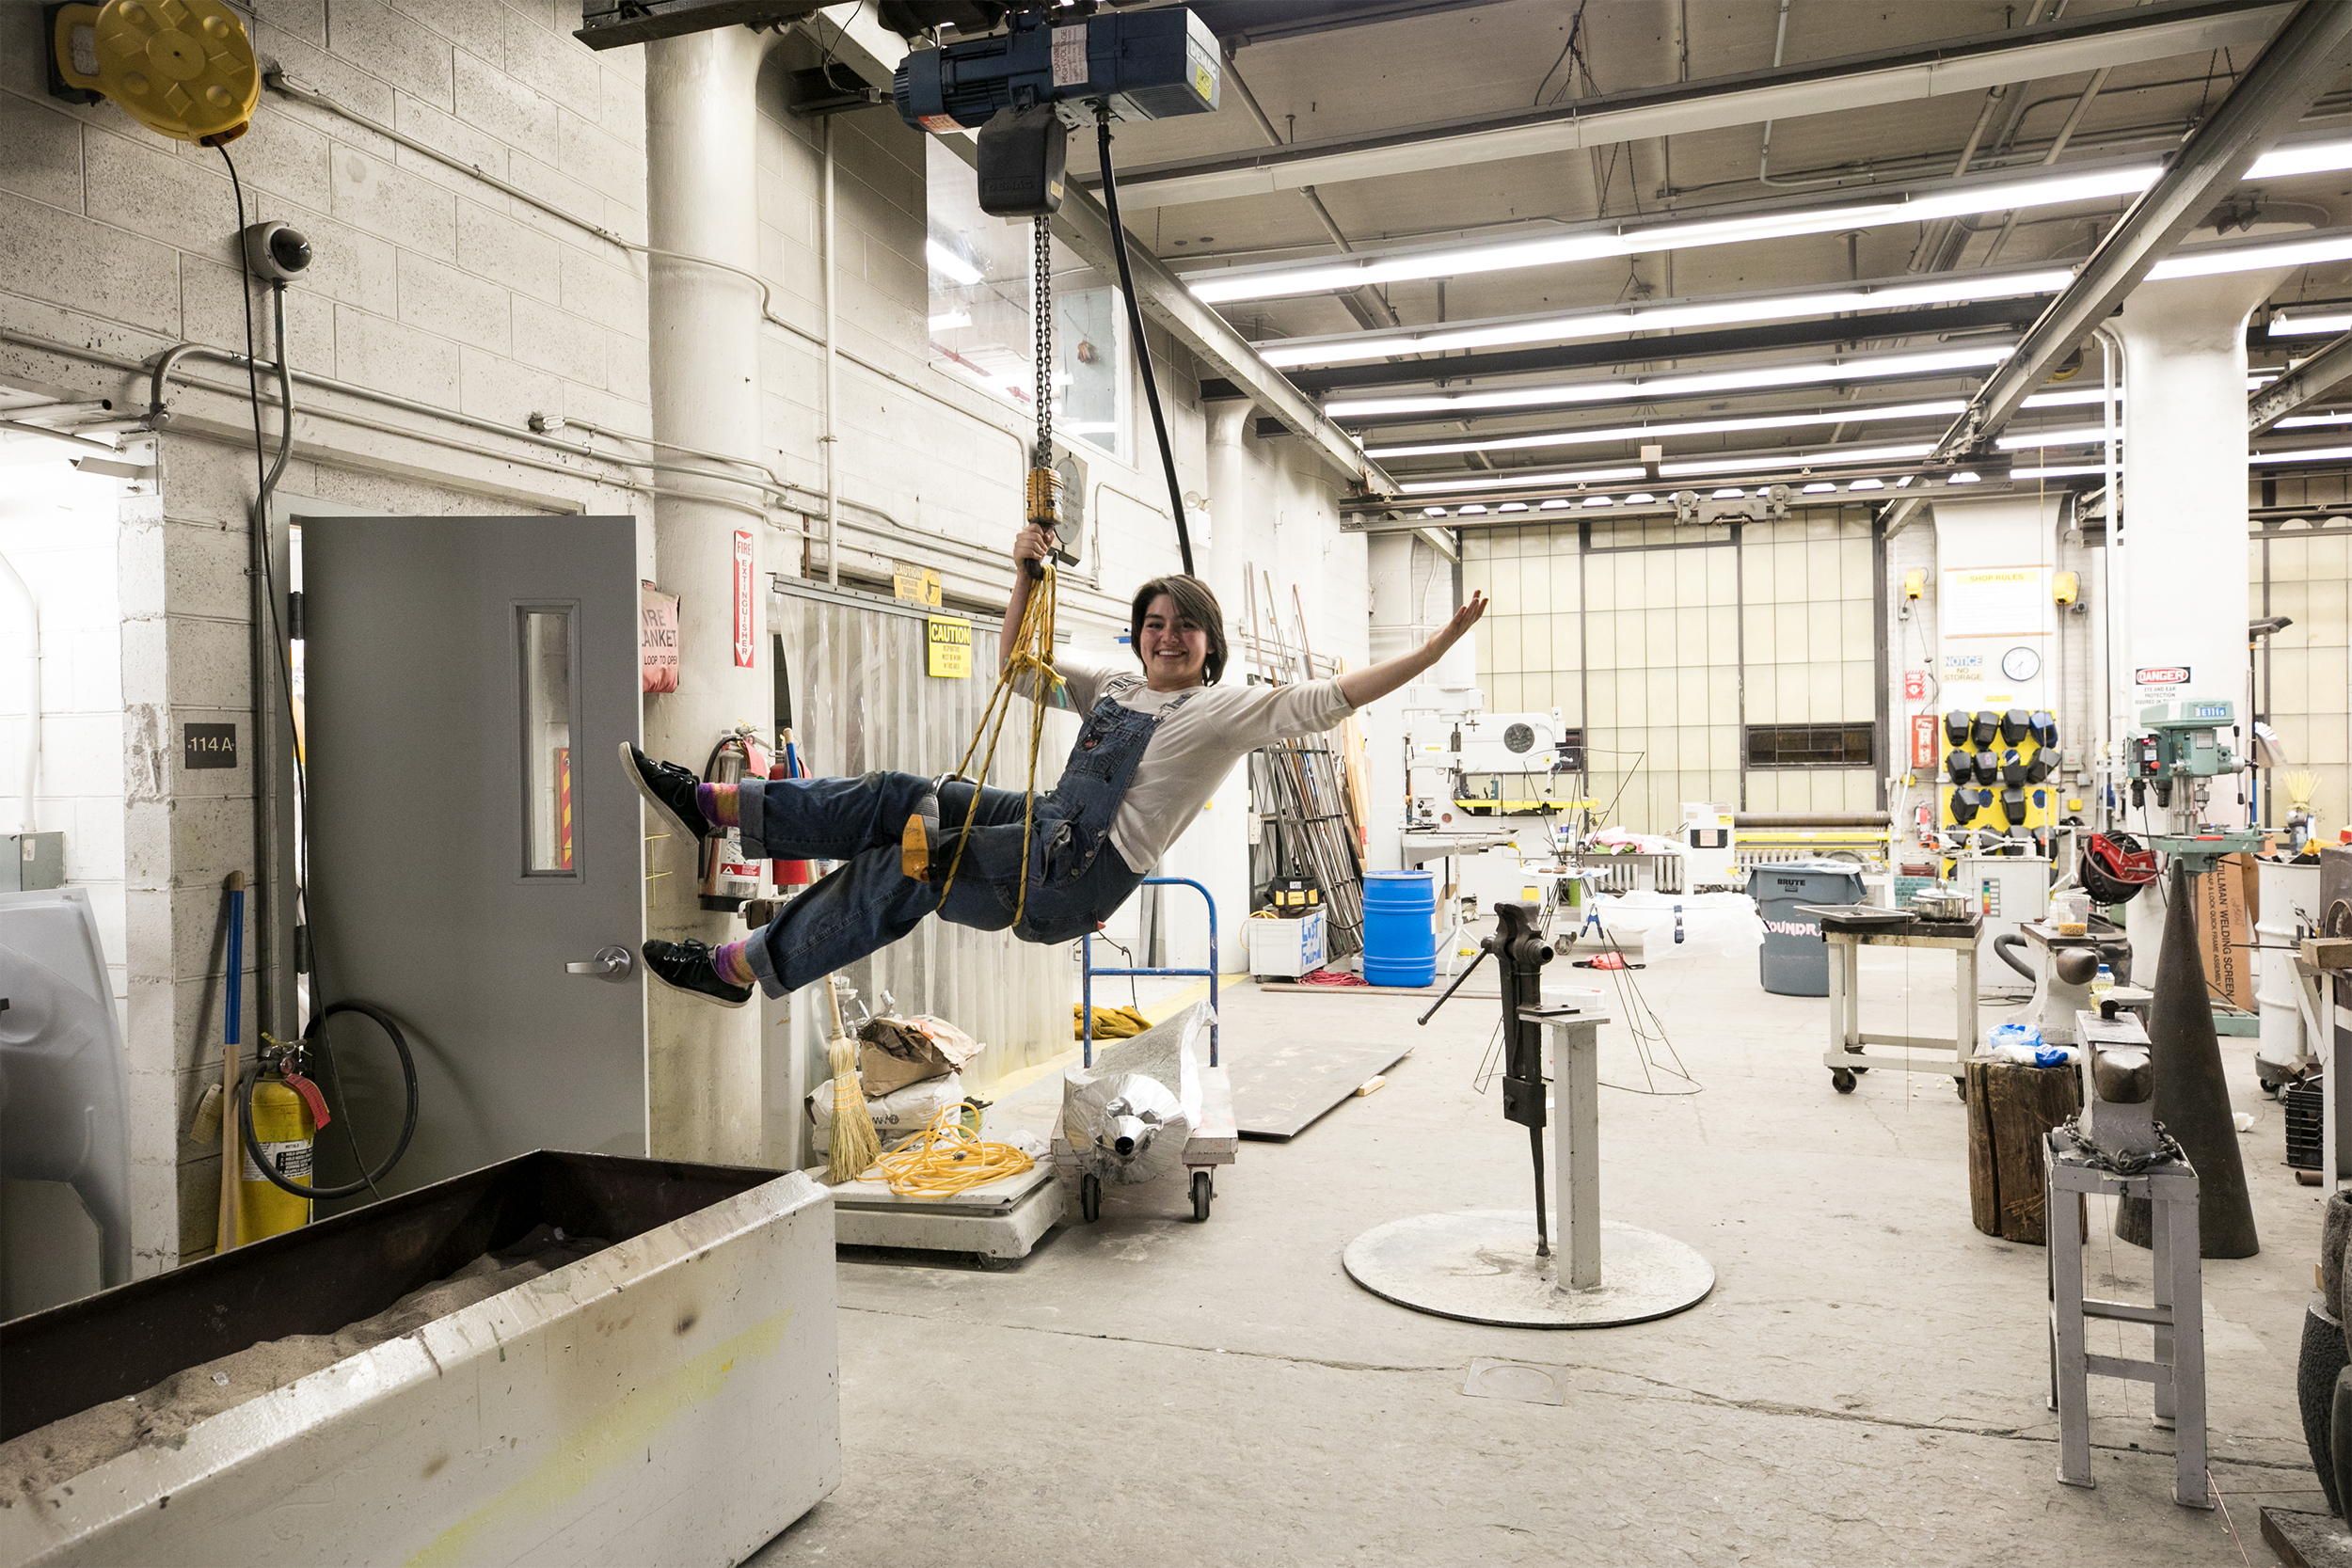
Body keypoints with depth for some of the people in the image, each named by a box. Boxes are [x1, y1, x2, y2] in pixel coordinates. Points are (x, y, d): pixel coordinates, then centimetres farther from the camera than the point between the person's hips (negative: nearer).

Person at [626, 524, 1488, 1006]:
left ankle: (739, 966, -2)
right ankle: (716, 805, -2)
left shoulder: (1230, 706, -4)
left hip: (1078, 874, -7)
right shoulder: (1114, 687, 17)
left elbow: (1331, 698, -13)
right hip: (1046, 831, 7)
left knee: (898, 873, -12)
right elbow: (1021, 669, 25)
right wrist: (1026, 577, 14)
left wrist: (1437, 646, -20)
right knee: (898, 801, -6)